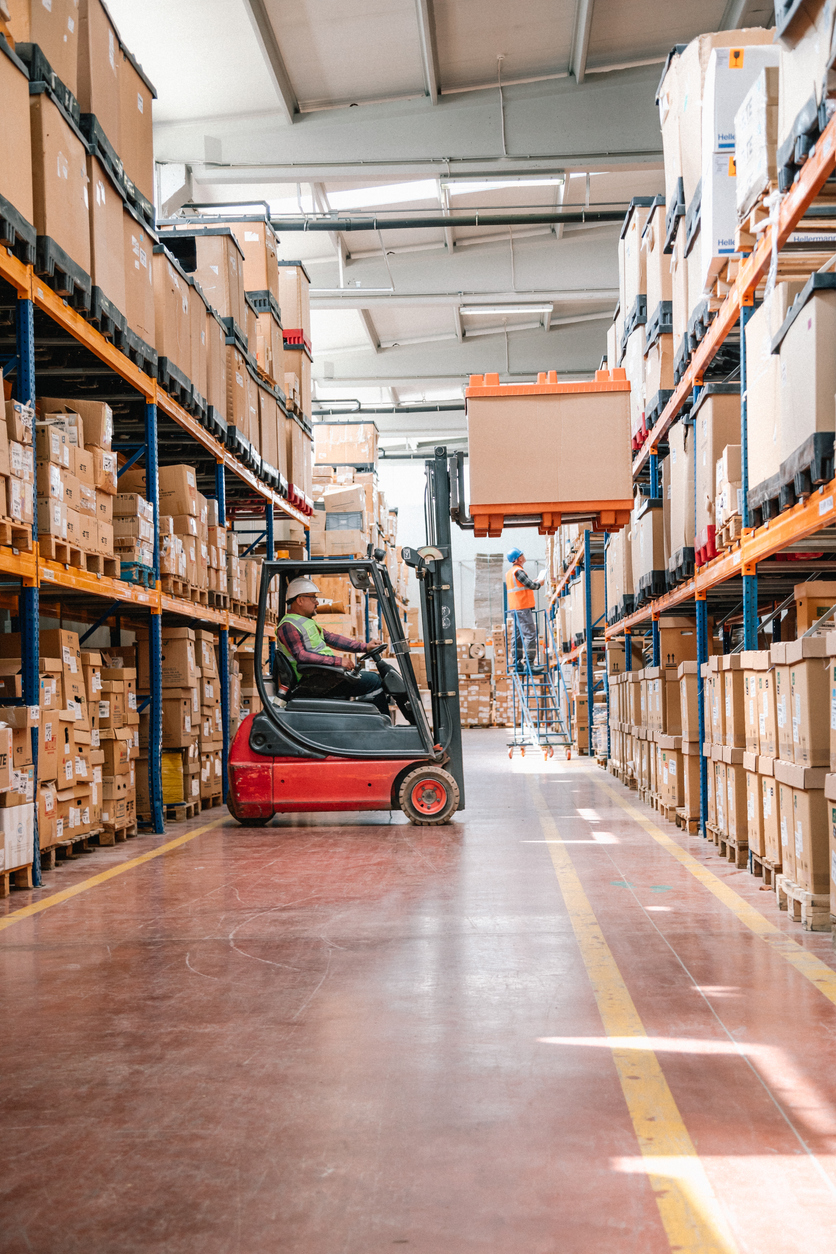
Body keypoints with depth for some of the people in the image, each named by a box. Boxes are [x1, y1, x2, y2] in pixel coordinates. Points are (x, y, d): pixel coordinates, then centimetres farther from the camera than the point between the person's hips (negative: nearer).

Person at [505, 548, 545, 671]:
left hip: (515, 608, 10)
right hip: (523, 608, -10)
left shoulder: (510, 572, 18)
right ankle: (530, 663, -12)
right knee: (530, 634, -9)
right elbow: (531, 585, -16)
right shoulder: (518, 571, -14)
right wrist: (539, 583, 4)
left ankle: (517, 663, 12)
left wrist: (534, 582, 15)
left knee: (518, 635, 11)